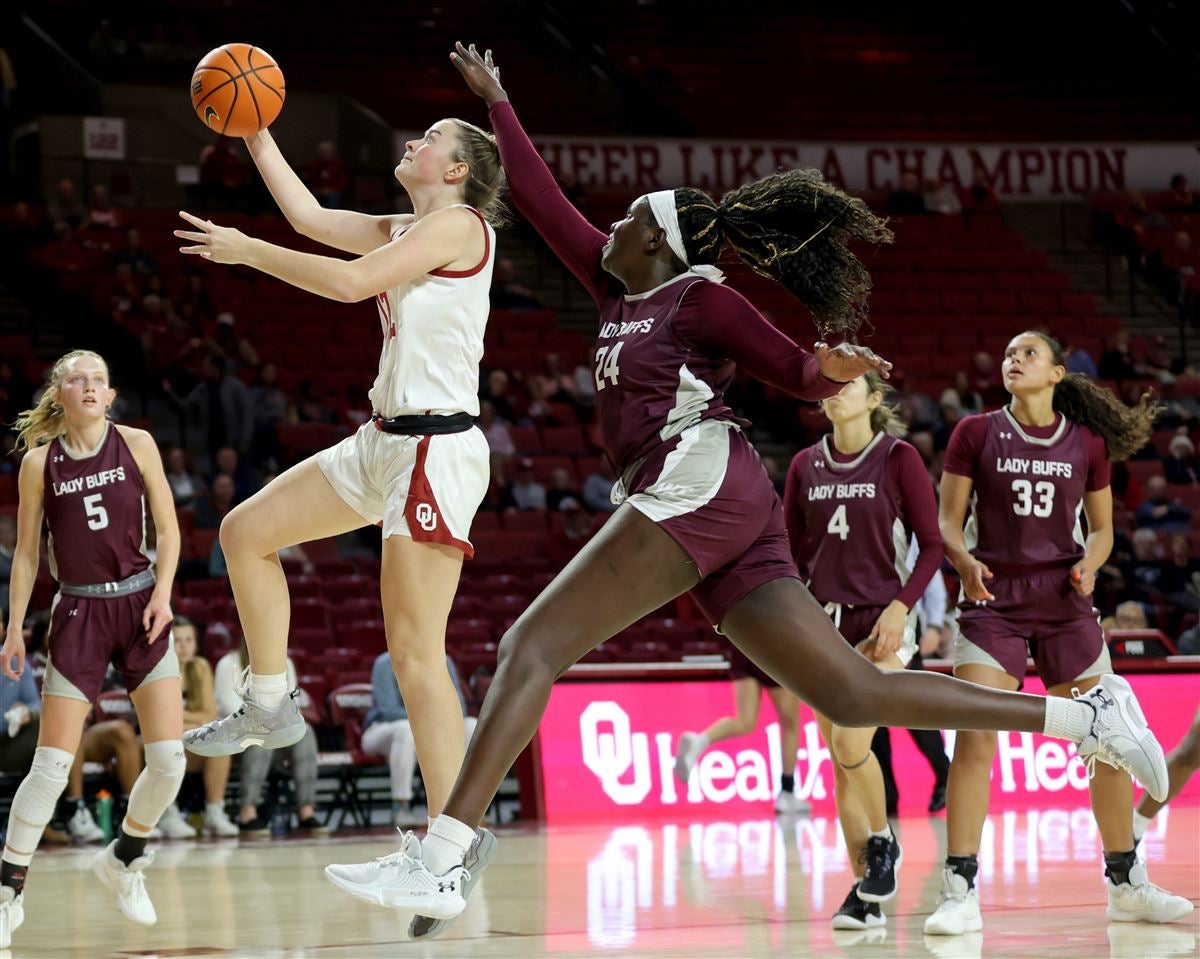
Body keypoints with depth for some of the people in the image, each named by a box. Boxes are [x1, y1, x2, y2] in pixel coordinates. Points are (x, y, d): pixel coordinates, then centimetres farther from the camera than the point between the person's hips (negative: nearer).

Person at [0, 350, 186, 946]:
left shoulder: (136, 445, 1)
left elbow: (168, 529, 5)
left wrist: (162, 593, -8)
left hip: (140, 606, 1)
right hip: (79, 612, -1)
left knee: (169, 759, -7)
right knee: (52, 763, -7)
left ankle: (123, 860, 19)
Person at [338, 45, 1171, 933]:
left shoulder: (699, 294, 6)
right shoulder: (624, 289, 27)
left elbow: (800, 373, -2)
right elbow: (544, 202, 33)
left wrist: (834, 366, -24)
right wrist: (496, 102, 39)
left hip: (701, 480, -8)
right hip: (730, 522, 8)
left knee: (532, 645, -16)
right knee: (856, 696, 1)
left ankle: (439, 860, -28)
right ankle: (1087, 717, -2)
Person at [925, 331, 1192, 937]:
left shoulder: (1087, 443, 7)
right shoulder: (976, 433, 2)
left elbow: (1101, 527, 14)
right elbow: (948, 522, 2)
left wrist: (1089, 563, -8)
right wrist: (965, 562, -19)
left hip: (1065, 603, 2)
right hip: (993, 601, -2)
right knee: (974, 741, -15)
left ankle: (1127, 886, 19)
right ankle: (959, 895, -12)